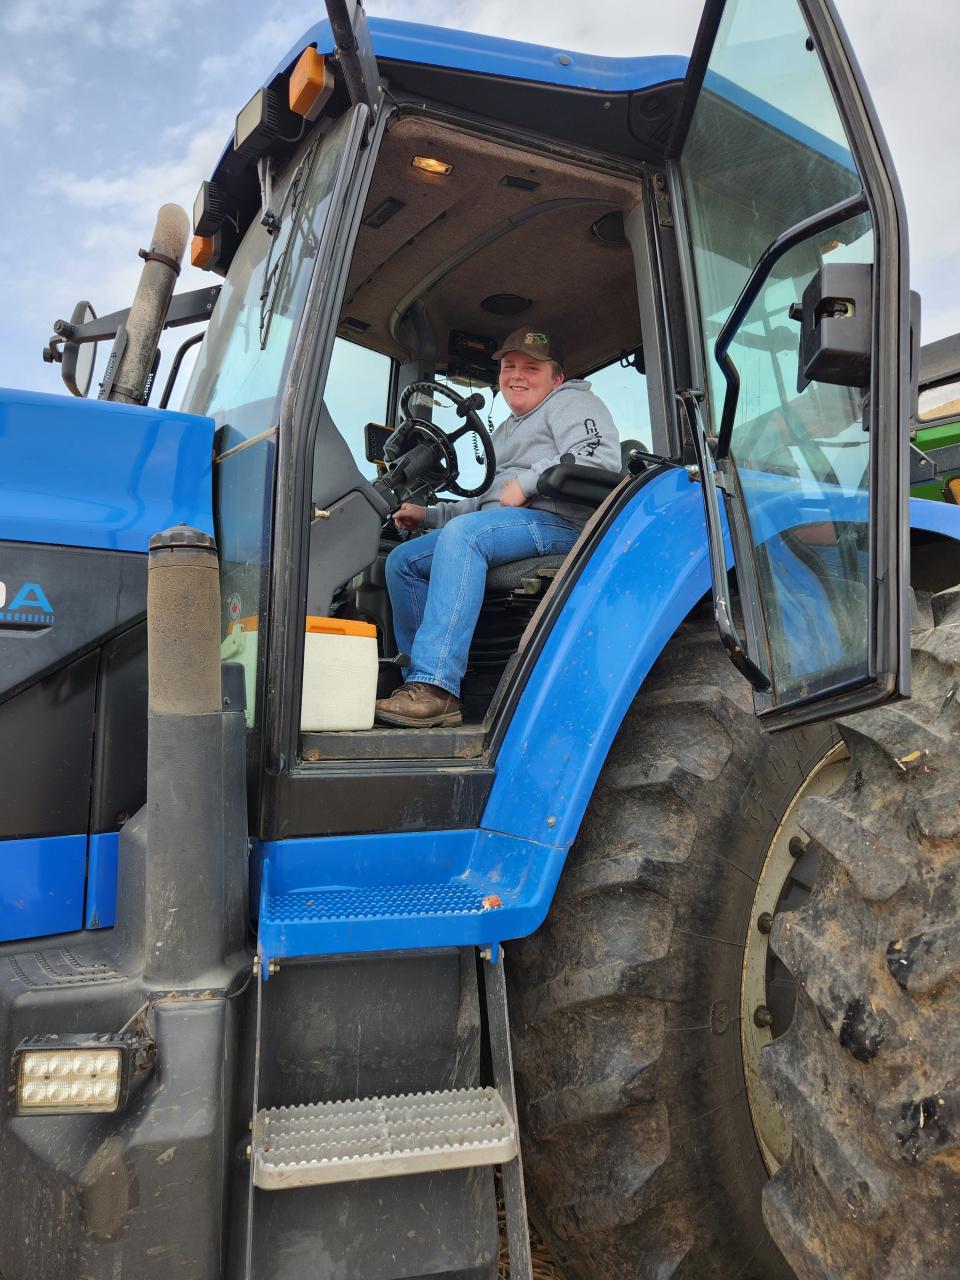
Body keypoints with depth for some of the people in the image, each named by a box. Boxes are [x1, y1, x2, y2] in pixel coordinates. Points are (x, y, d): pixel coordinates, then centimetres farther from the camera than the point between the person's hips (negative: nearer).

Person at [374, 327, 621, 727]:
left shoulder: (571, 402, 9)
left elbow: (601, 460, -12)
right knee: (402, 561, -3)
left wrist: (527, 482, -15)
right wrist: (428, 515, 23)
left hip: (554, 521, -9)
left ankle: (436, 686, -44)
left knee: (464, 533, -36)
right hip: (499, 527, 9)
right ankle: (424, 689, -13)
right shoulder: (506, 430, 35)